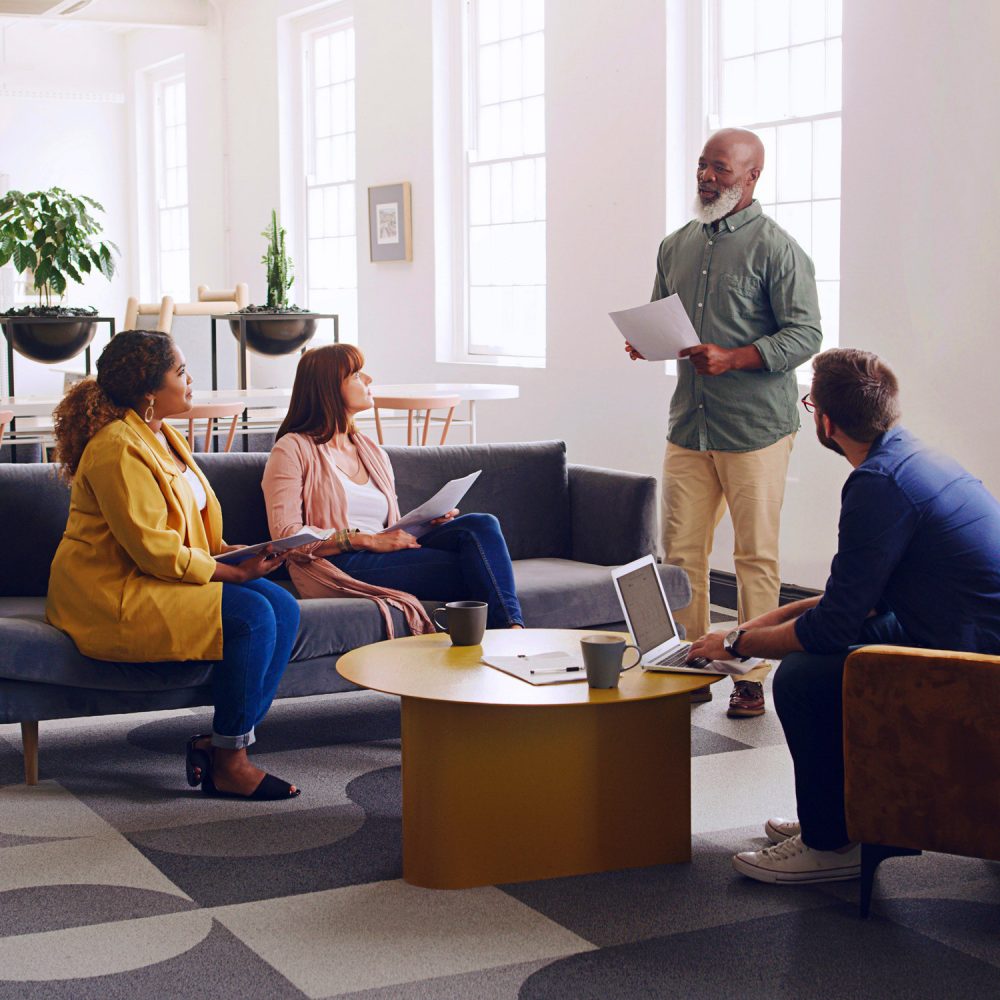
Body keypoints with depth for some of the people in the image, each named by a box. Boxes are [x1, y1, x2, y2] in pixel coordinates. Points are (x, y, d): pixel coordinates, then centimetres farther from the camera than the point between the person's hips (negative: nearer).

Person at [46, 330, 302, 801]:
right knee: (253, 616, -25)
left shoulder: (162, 436, 14)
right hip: (113, 598, -10)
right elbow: (155, 550, -23)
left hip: (164, 580, 10)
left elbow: (192, 524, 22)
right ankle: (229, 764, -15)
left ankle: (221, 744, -6)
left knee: (283, 607, -7)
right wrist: (234, 573, -17)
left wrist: (230, 550, 3)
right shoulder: (118, 448, -19)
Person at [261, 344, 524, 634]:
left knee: (481, 524, -21)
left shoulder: (374, 453, 26)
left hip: (386, 559, 7)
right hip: (339, 567, -7)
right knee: (472, 568, -26)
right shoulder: (293, 449, 4)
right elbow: (286, 536, -7)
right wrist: (367, 540, -14)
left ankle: (511, 627, -33)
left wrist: (428, 522, 2)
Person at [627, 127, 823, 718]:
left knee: (756, 557, 1)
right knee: (681, 553, 5)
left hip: (756, 426, -5)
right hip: (689, 425, 6)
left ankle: (753, 676, 9)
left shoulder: (776, 248, -5)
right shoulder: (677, 246, 14)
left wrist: (732, 359, -21)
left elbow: (805, 335, -10)